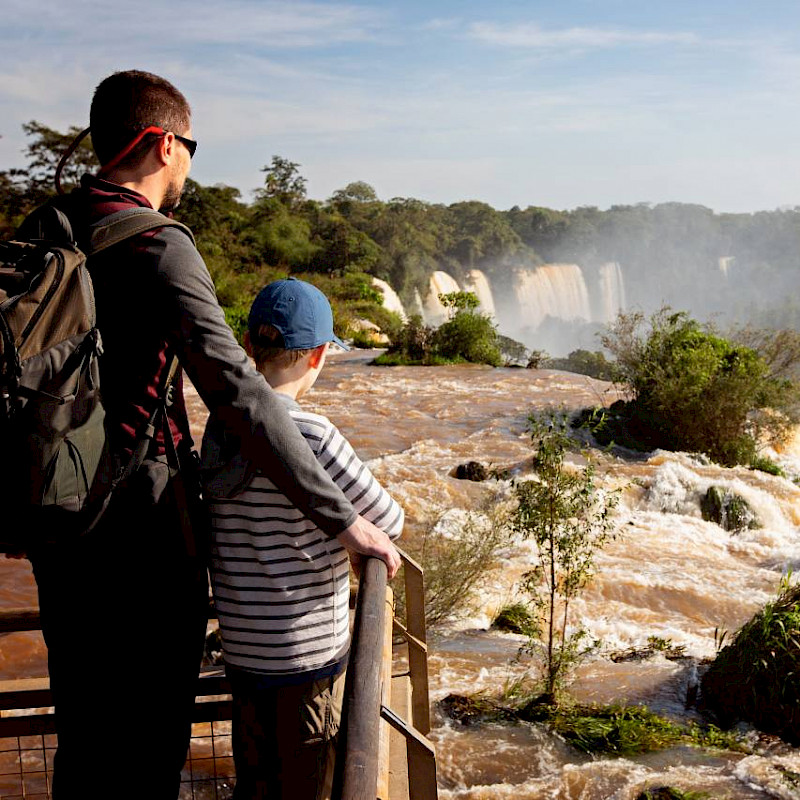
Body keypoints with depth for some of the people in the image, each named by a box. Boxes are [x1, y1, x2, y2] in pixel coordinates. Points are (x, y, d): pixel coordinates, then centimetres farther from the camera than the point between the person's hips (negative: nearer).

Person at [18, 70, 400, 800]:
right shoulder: (158, 250, -19)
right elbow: (237, 395, -27)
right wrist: (341, 518, -24)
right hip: (140, 522, -7)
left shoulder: (38, 232, 5)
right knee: (149, 737, 11)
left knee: (83, 721, 23)